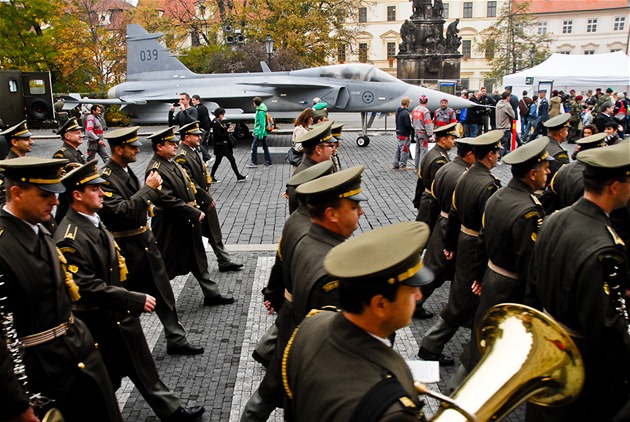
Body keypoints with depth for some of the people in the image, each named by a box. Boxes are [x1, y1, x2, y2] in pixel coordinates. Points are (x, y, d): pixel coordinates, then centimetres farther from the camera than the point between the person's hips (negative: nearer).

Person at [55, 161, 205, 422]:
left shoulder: (94, 222, 4)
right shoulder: (70, 238, -25)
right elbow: (88, 287, -28)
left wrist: (134, 302, 15)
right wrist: (135, 300, -26)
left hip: (121, 314, 9)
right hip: (101, 324, -9)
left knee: (143, 368, 19)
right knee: (107, 380, 11)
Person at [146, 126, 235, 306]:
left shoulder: (172, 163, 8)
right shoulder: (155, 170, -21)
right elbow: (169, 201, -26)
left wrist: (195, 211, 5)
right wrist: (195, 214, -21)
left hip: (187, 223, 9)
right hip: (169, 227, -9)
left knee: (198, 260, 16)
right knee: (164, 265, 7)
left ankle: (211, 294, 26)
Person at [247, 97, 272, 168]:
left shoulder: (261, 112, -19)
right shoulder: (259, 110, 13)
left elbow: (262, 124, -22)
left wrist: (261, 133, -22)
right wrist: (254, 132, 22)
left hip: (260, 132, -10)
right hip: (263, 132, 10)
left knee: (254, 146, -4)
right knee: (265, 147, 11)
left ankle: (254, 163, 2)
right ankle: (268, 163, 15)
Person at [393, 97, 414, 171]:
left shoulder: (398, 111, 8)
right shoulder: (405, 113, -21)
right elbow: (407, 125, -22)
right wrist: (412, 129, -5)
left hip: (398, 134, 9)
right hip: (404, 135, -9)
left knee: (398, 150, 15)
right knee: (404, 150, 0)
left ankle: (395, 165, 20)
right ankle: (403, 166, 7)